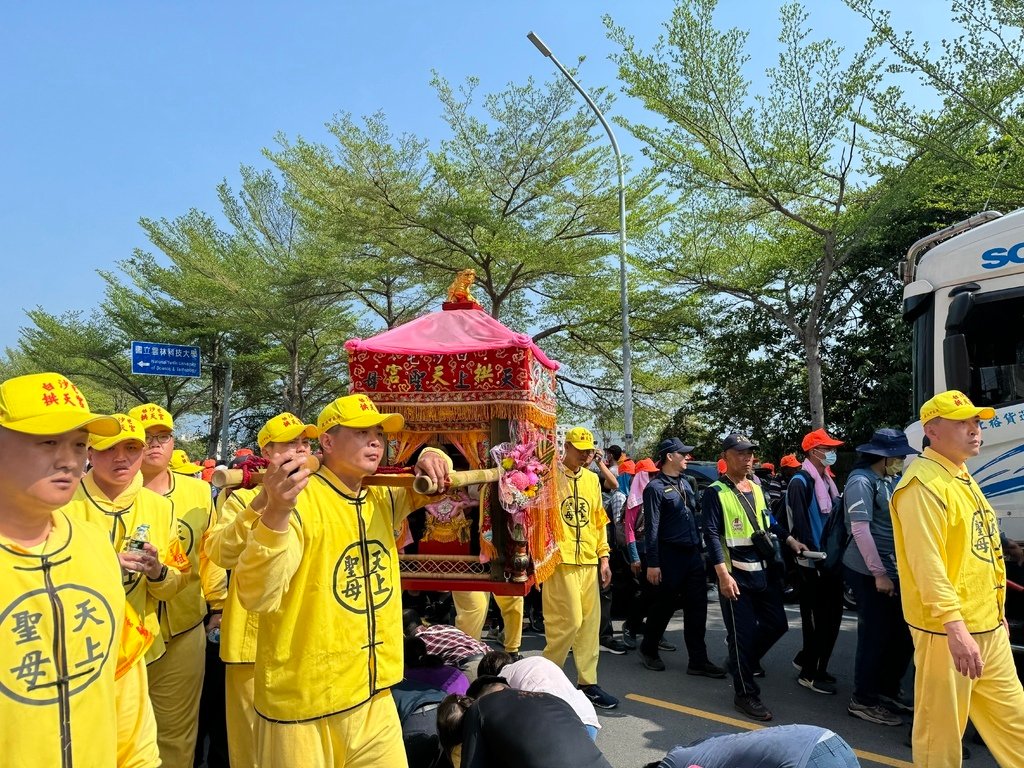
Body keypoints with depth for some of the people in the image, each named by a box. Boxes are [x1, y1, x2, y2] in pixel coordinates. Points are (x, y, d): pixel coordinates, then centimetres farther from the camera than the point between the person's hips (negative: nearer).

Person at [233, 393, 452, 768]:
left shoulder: (382, 498, 5)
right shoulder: (299, 498, -18)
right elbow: (256, 596, -26)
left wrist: (432, 460, -2)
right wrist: (276, 513, -44)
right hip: (304, 704, -6)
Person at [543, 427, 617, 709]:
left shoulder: (592, 478, 13)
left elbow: (599, 519, 17)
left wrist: (603, 557, 12)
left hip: (588, 561, 6)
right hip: (561, 560, -6)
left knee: (590, 623, 9)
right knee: (569, 622, -6)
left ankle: (588, 682, 21)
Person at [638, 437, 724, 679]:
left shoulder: (685, 483, 13)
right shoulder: (655, 487, -11)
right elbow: (651, 528, -14)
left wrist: (699, 545, 15)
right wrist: (652, 563, -16)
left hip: (693, 554, 7)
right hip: (670, 556, -7)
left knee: (697, 608, 6)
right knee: (664, 606, 6)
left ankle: (698, 660, 14)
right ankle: (648, 650, 27)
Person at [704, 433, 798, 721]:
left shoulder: (756, 488, 12)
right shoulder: (716, 492, -11)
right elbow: (712, 535, -17)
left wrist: (791, 540, 15)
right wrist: (723, 575, -23)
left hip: (764, 570, 7)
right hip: (736, 574, -7)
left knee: (777, 624, 13)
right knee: (742, 632, 0)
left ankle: (745, 659, 36)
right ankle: (746, 693, 14)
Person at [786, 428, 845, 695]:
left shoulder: (827, 481, 13)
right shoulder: (800, 482, -14)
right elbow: (800, 525, -20)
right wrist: (814, 558, -21)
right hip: (813, 563, -9)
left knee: (832, 616, 14)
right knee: (817, 619, 0)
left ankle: (806, 659, 30)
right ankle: (809, 674, 13)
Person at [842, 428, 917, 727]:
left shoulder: (892, 480, 13)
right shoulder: (861, 481, -15)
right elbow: (860, 529, -21)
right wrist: (879, 573, -19)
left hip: (894, 570, 9)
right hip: (870, 573, -9)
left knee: (903, 632, 13)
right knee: (875, 635, -1)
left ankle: (886, 691, 30)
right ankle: (863, 700, 14)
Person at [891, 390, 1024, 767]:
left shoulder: (962, 477, 14)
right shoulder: (923, 483, -17)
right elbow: (926, 562, -24)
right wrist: (956, 628, -29)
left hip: (988, 626, 10)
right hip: (947, 629, -10)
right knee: (941, 730, 1)